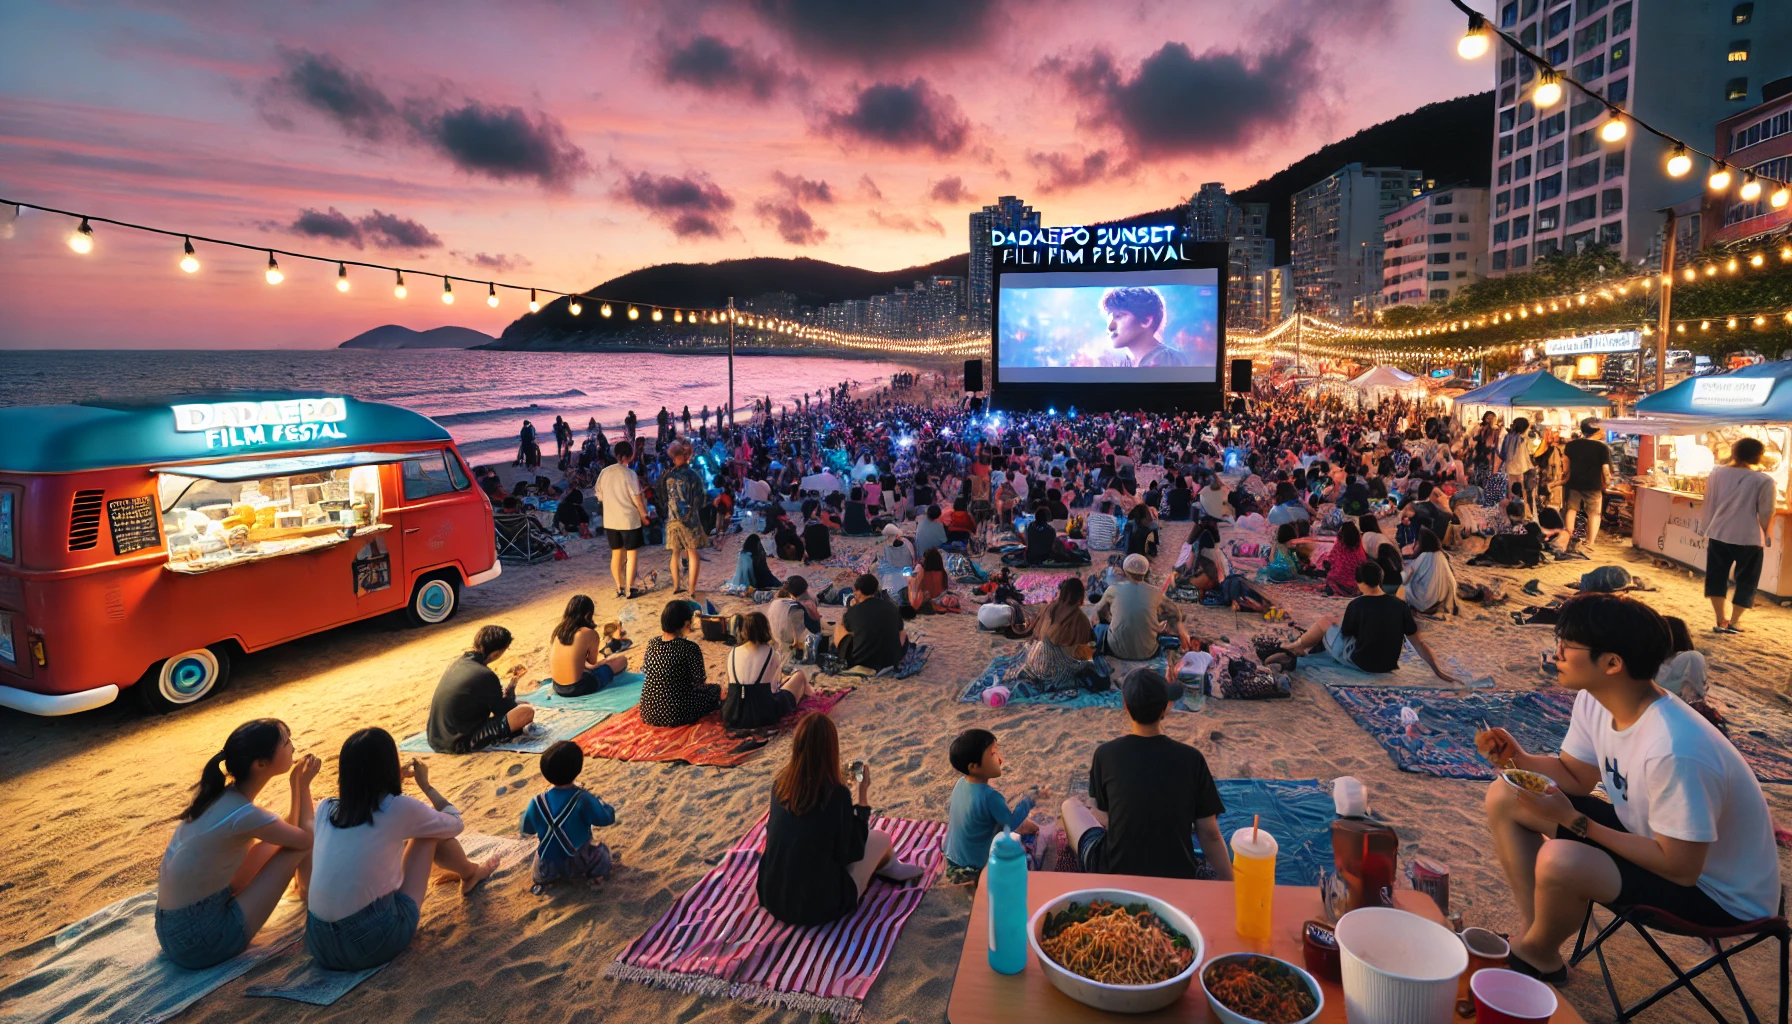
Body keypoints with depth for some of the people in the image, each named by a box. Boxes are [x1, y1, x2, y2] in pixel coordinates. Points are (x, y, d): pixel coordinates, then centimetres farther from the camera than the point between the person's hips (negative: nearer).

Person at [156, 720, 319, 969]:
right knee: (297, 848, -5)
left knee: (280, 840, 10)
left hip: (173, 930, 8)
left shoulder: (221, 794, 1)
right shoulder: (243, 814, -25)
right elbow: (307, 838, -5)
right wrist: (302, 785, 3)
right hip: (200, 942, -8)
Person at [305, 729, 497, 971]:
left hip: (320, 945, 5)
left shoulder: (326, 809, 5)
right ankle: (471, 875, 40)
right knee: (431, 832, 11)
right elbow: (454, 824, 12)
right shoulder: (401, 808, -9)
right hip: (376, 939, -5)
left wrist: (394, 782, 34)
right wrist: (425, 785, 24)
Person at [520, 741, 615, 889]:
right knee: (603, 848, 25)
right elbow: (607, 818, -13)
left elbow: (526, 830, 2)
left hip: (547, 869, 3)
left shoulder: (537, 802, -14)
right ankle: (595, 871, 0)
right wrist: (593, 800, 0)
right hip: (578, 866, -3)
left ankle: (547, 876, 14)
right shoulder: (583, 799, -23)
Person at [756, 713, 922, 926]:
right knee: (881, 838, 14)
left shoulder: (780, 782, -7)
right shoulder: (837, 793, -21)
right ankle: (890, 868, 44)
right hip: (818, 904, -5)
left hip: (772, 896, 5)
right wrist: (863, 793, -3)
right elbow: (853, 851, -7)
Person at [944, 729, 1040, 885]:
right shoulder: (989, 796, -29)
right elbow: (1011, 824, -17)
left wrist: (1019, 824, 6)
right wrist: (1028, 800, -8)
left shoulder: (961, 784, -5)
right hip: (973, 870, -7)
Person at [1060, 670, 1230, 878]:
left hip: (1114, 873, -2)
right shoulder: (1191, 758, -9)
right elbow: (1210, 835, -6)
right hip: (1177, 878, 2)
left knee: (1071, 805, 24)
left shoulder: (1106, 753, -10)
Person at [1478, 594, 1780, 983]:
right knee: (1504, 797, 0)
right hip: (1649, 834, 8)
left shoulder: (1674, 751, -36)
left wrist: (1574, 821, -27)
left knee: (1559, 861, -33)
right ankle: (1531, 929, 10)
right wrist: (1518, 758, -14)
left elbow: (1681, 868, -28)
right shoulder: (1593, 702, -10)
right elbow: (1576, 776, 6)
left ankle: (1538, 955, 1)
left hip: (1722, 893, -8)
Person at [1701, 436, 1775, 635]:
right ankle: (1732, 622, 9)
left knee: (1716, 577, 13)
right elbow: (1766, 514, -4)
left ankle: (1721, 622, 12)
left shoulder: (1717, 473, 0)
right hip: (1748, 538, -3)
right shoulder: (1764, 481, -10)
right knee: (1746, 581, 11)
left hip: (1718, 535, 3)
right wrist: (1763, 535, 11)